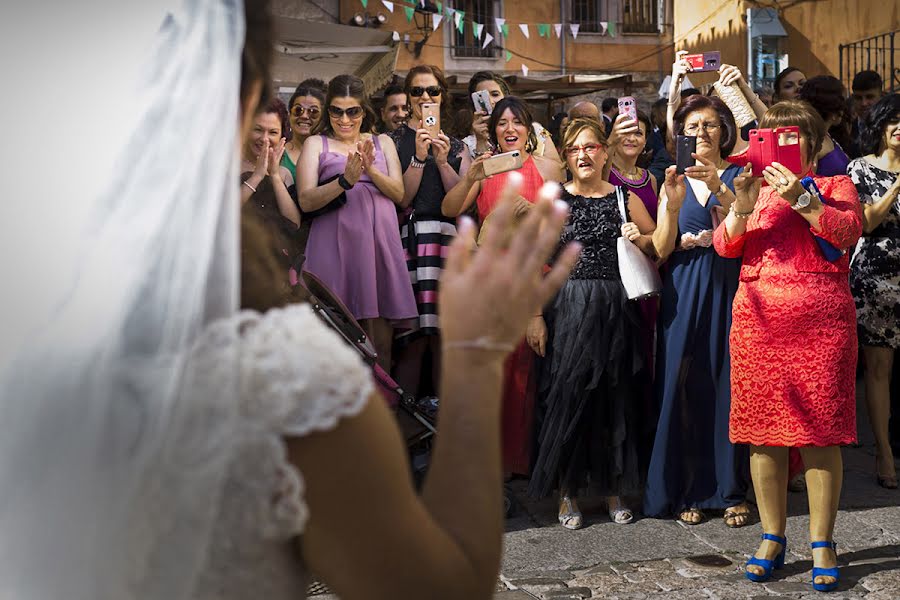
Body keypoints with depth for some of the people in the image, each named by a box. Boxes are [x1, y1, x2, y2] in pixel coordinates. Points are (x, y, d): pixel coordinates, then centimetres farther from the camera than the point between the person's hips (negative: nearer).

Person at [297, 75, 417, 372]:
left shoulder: (382, 142, 19)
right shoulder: (316, 143, 11)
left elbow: (399, 193, 7)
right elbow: (306, 201, -1)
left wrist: (370, 170, -9)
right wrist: (345, 181, -16)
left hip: (379, 238, 2)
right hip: (335, 242, -2)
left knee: (380, 340, -3)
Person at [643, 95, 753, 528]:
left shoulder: (737, 176, 7)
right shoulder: (674, 180, 11)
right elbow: (662, 249, 1)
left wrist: (719, 189, -22)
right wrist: (673, 205, -15)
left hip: (729, 287, -1)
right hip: (684, 292, 1)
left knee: (729, 383, -2)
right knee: (684, 386, -2)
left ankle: (732, 491, 7)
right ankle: (690, 491, 5)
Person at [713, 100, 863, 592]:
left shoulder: (834, 186, 11)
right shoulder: (753, 188, 18)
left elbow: (848, 230, -8)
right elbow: (725, 245, 4)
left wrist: (800, 199, -19)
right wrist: (743, 205, -13)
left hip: (821, 321, -2)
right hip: (759, 319, 2)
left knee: (821, 430, -3)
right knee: (764, 431, 3)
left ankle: (822, 544, 5)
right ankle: (772, 538, 13)